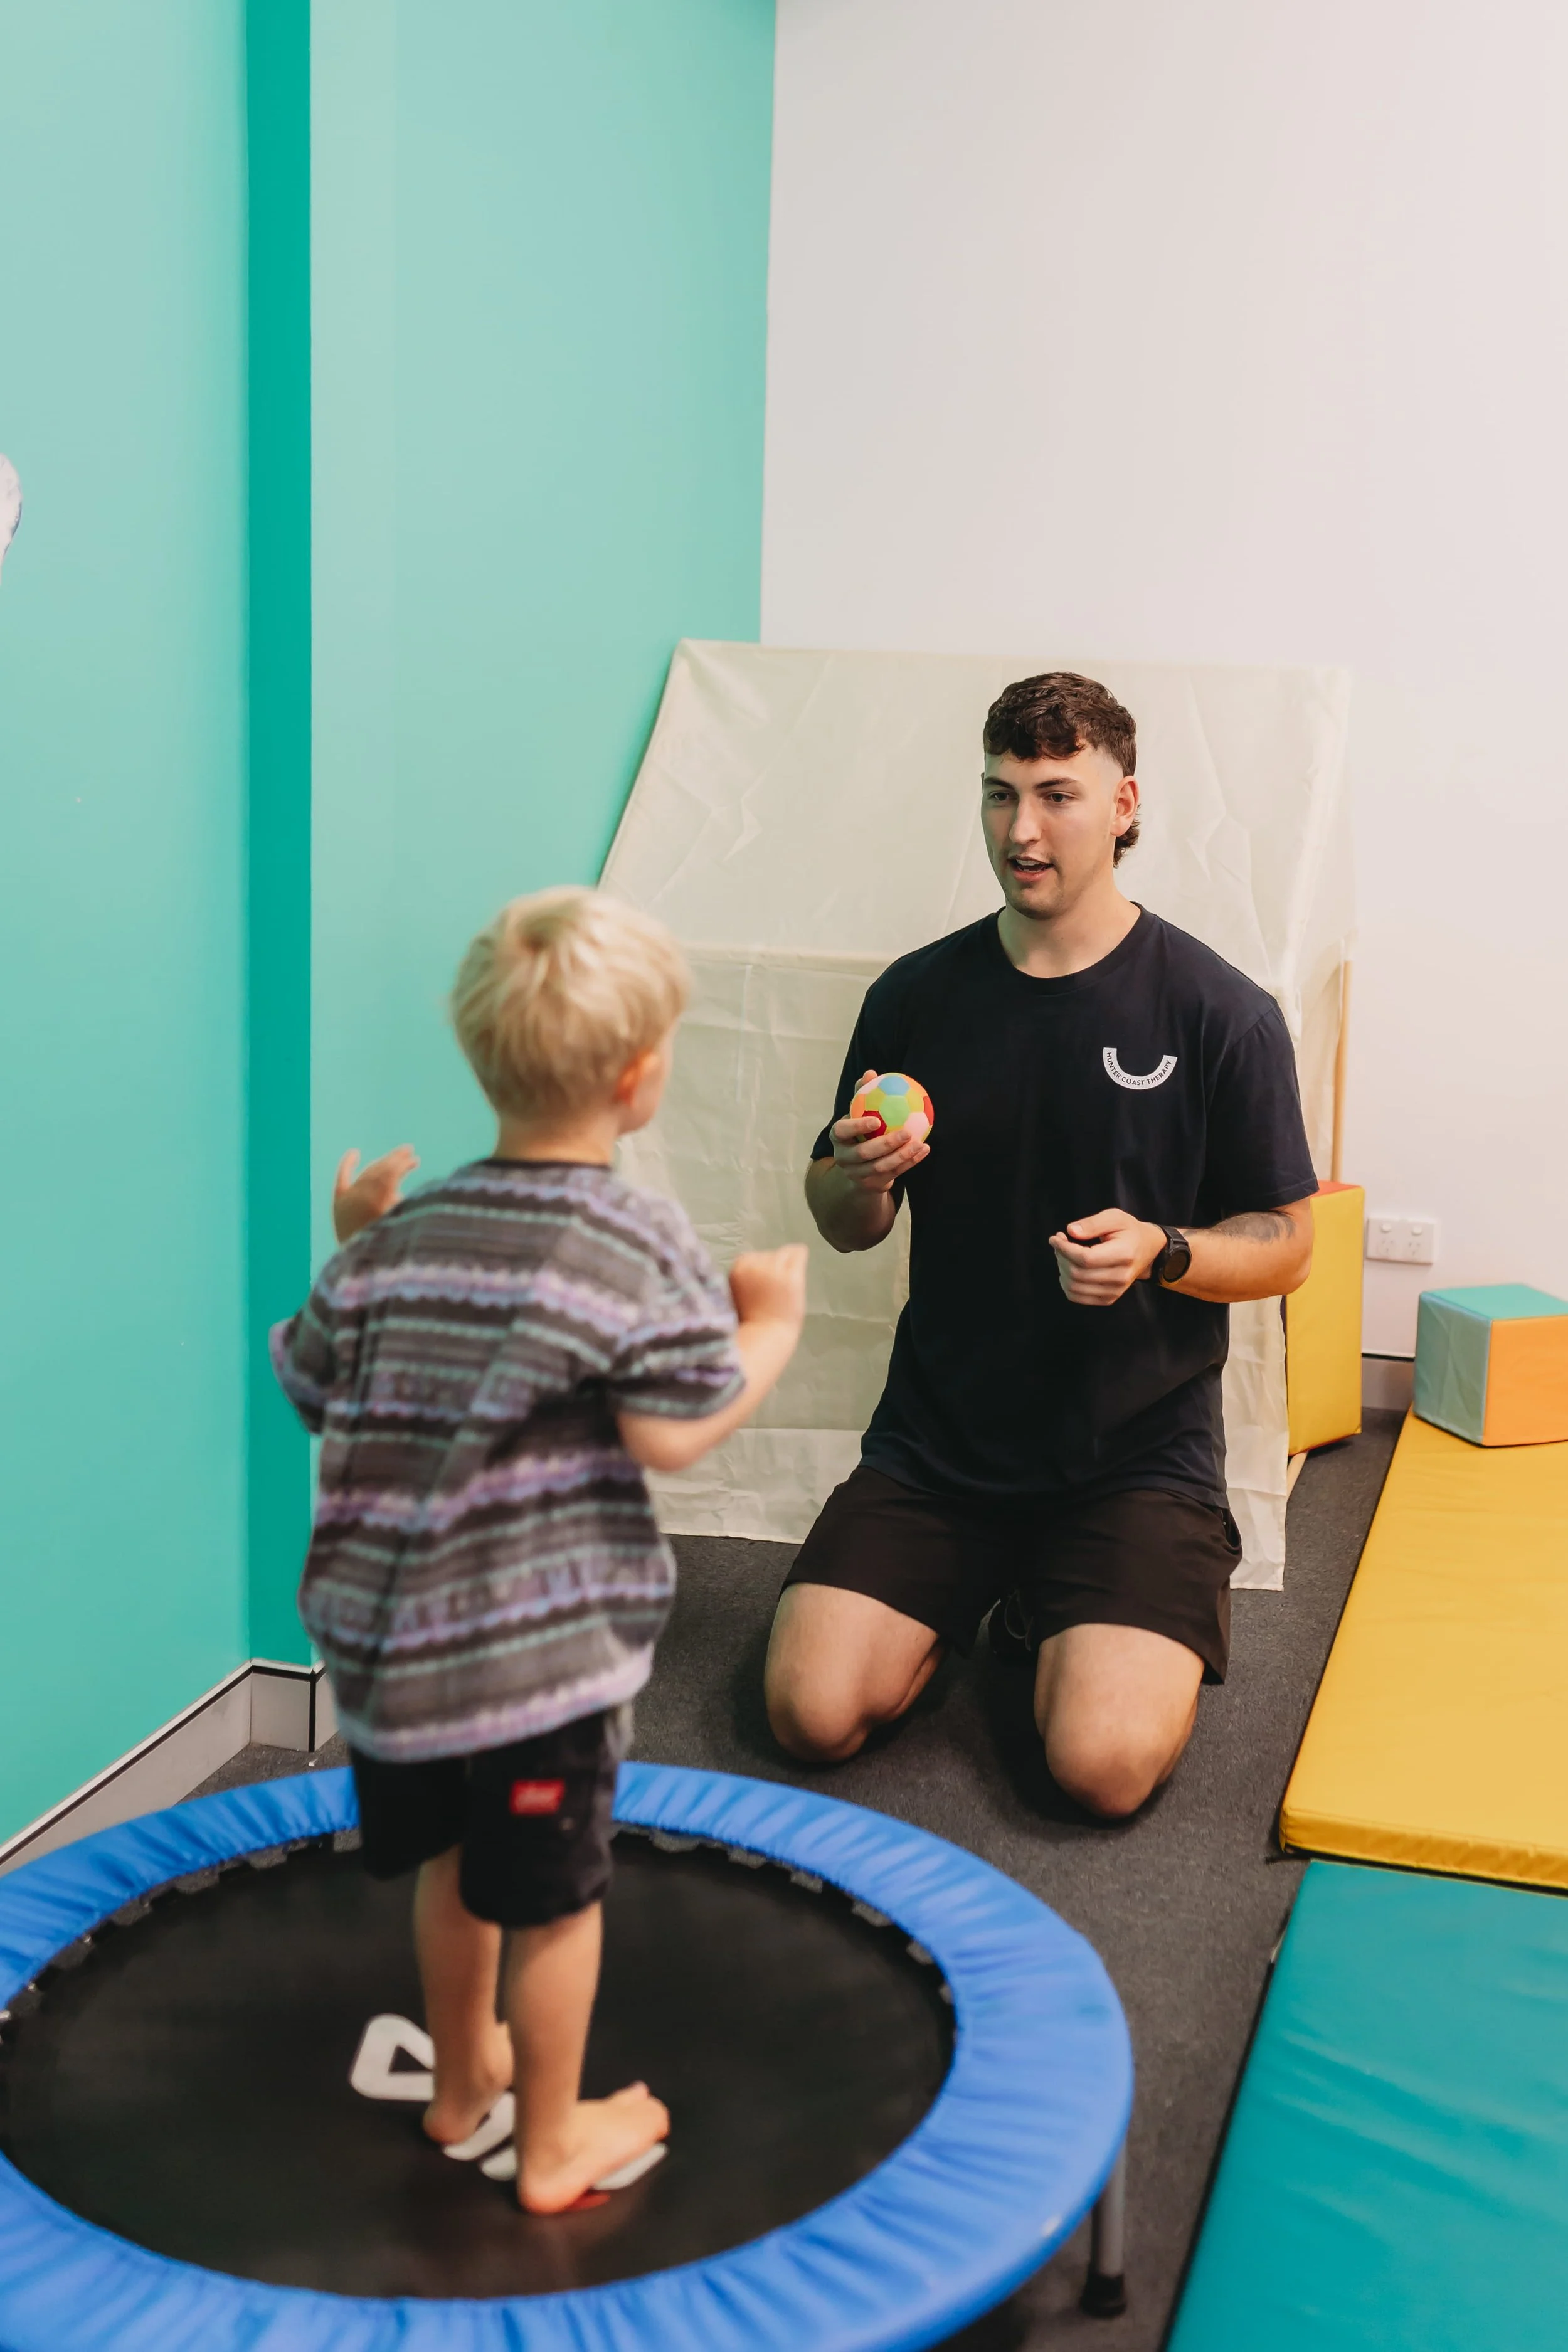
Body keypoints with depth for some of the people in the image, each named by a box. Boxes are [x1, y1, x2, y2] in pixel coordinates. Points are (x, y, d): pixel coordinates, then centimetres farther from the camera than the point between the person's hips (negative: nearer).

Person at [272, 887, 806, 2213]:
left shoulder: (403, 1234, 0)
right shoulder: (639, 1245, -14)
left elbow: (318, 1393, 6)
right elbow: (674, 1435, -19)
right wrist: (772, 1329, -4)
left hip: (388, 1630, 6)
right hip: (542, 1645, -5)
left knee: (454, 1862, 26)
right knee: (553, 1894, 12)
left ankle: (463, 2078, 48)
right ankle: (556, 2146, 30)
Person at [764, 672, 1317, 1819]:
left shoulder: (1219, 1012, -7)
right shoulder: (917, 995, 2)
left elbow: (1286, 1245, -1)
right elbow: (844, 1227, 11)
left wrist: (1160, 1251, -22)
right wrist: (861, 1179, -13)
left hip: (1140, 1447, -2)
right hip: (938, 1434, 3)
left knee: (1106, 1765, -20)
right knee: (813, 1714, -11)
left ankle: (1066, 1622, 15)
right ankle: (974, 1598, 19)